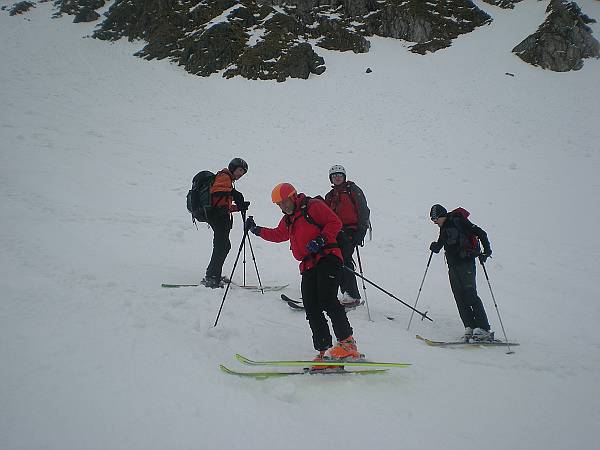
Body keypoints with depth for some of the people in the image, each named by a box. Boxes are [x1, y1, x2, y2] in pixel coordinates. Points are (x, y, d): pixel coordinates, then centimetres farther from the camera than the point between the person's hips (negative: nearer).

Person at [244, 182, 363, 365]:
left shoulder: (313, 206, 0)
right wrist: (257, 230, 33)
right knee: (312, 309, -2)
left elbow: (335, 222, -7)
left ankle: (347, 343, -17)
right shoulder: (287, 220, 25)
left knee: (327, 300, -23)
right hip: (308, 267, 8)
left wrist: (320, 240, -18)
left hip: (327, 258, -8)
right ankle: (325, 351, -1)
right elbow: (278, 234, 40)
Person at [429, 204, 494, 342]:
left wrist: (487, 251, -16)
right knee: (460, 298, 1)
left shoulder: (458, 220, -8)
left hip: (466, 263, -7)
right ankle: (470, 328, 3)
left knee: (470, 295, -12)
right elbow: (441, 242, 27)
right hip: (453, 266, 8)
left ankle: (483, 329, -10)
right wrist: (435, 246, 5)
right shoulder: (444, 227, 15)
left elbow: (481, 233, -8)